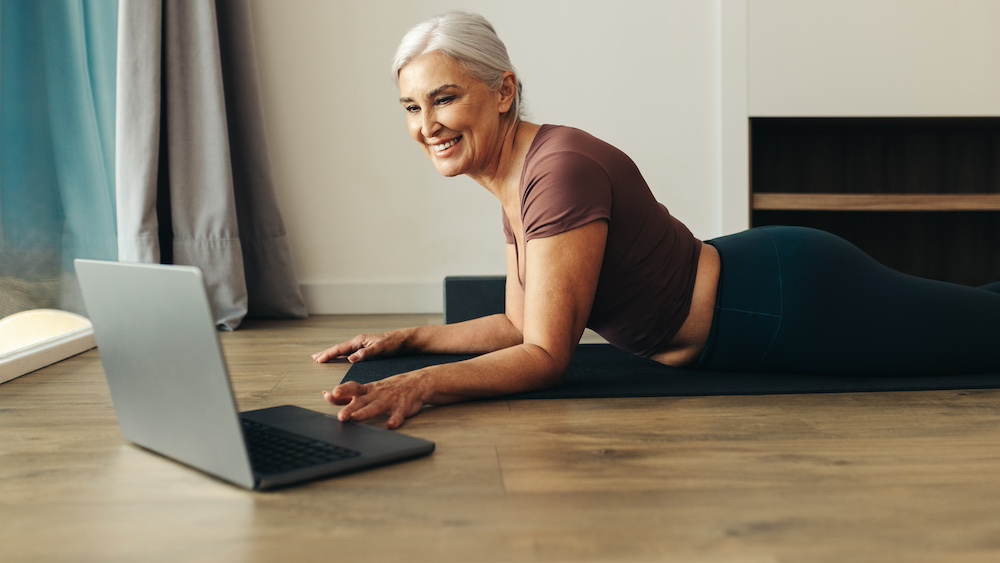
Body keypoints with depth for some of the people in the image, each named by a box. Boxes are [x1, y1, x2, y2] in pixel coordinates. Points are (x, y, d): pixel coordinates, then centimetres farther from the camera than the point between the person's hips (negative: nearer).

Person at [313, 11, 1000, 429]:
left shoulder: (563, 170, -29)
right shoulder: (515, 175, 0)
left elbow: (546, 356, -31)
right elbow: (521, 323, 7)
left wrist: (422, 383, -41)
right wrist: (407, 338, 2)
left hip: (794, 296, -8)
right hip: (752, 276, 8)